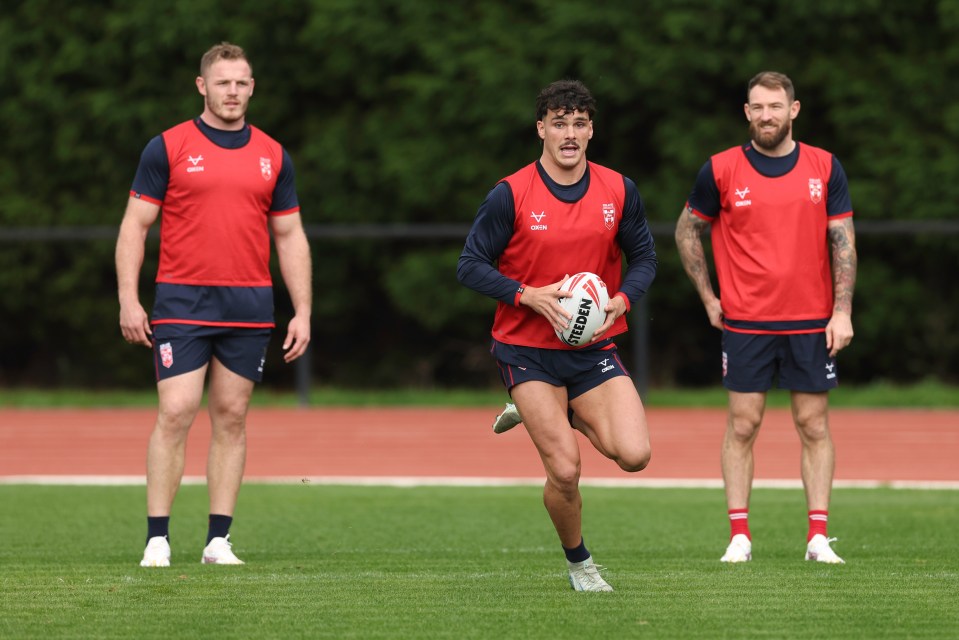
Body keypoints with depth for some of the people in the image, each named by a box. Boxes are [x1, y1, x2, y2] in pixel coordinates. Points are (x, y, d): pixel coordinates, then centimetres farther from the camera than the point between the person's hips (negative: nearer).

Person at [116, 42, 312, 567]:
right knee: (175, 415, -10)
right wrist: (129, 300, -7)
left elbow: (290, 236, 15)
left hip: (250, 308, 3)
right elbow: (135, 225, 1)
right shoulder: (168, 148, 1)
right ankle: (157, 539, -7)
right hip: (182, 305, -3)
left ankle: (218, 540, 8)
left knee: (231, 419, 5)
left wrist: (302, 311, 8)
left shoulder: (272, 155, 10)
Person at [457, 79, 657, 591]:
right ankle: (578, 562, 18)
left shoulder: (618, 191, 1)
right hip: (527, 351, -3)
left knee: (634, 454, -16)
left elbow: (644, 256, 11)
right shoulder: (511, 195, -9)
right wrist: (529, 295, -20)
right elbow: (470, 266, -6)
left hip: (594, 347, 3)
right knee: (564, 471, -11)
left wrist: (622, 298, -9)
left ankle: (569, 417, 16)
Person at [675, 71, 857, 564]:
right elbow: (687, 231, 11)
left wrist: (842, 311, -4)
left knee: (814, 426, 2)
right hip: (745, 321, -1)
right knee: (743, 426, -1)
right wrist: (709, 298, 6)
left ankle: (818, 537, 5)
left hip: (812, 321, 1)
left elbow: (843, 242, 4)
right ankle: (739, 536, 3)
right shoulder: (721, 170, -1)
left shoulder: (825, 168, 2)